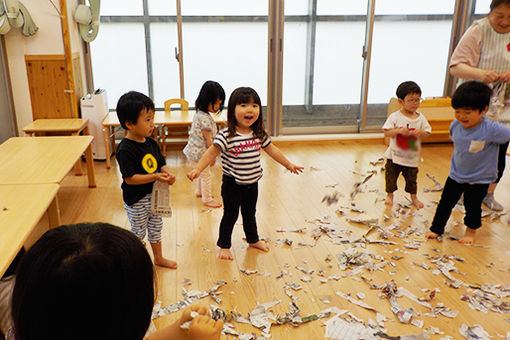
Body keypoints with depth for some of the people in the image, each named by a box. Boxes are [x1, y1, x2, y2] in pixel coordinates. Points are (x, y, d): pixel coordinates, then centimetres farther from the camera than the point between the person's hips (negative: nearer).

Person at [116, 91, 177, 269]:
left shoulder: (152, 143, -1)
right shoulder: (125, 149, -24)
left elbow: (161, 163, 8)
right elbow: (129, 178, -25)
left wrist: (167, 173, -14)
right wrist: (155, 177, -30)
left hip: (154, 195, 7)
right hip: (136, 200, -7)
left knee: (156, 228, 23)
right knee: (138, 234, 11)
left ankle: (158, 258, 42)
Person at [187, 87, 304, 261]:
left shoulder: (259, 134, -2)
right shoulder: (226, 136, -21)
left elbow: (272, 150, 10)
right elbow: (211, 153, -21)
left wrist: (288, 164, 18)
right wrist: (197, 169, -33)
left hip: (252, 183, 5)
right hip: (233, 185, -5)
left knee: (249, 214, 24)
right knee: (230, 215, 8)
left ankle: (253, 240, 44)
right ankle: (224, 245, 27)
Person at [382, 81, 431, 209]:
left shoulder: (421, 118, -2)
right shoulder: (395, 117, -12)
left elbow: (427, 133, 2)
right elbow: (386, 133, -14)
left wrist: (421, 133, -19)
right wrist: (399, 131, -28)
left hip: (412, 156, 2)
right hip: (395, 155, -2)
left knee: (412, 178, 14)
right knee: (391, 176, 10)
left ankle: (414, 197, 34)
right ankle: (390, 195, 30)